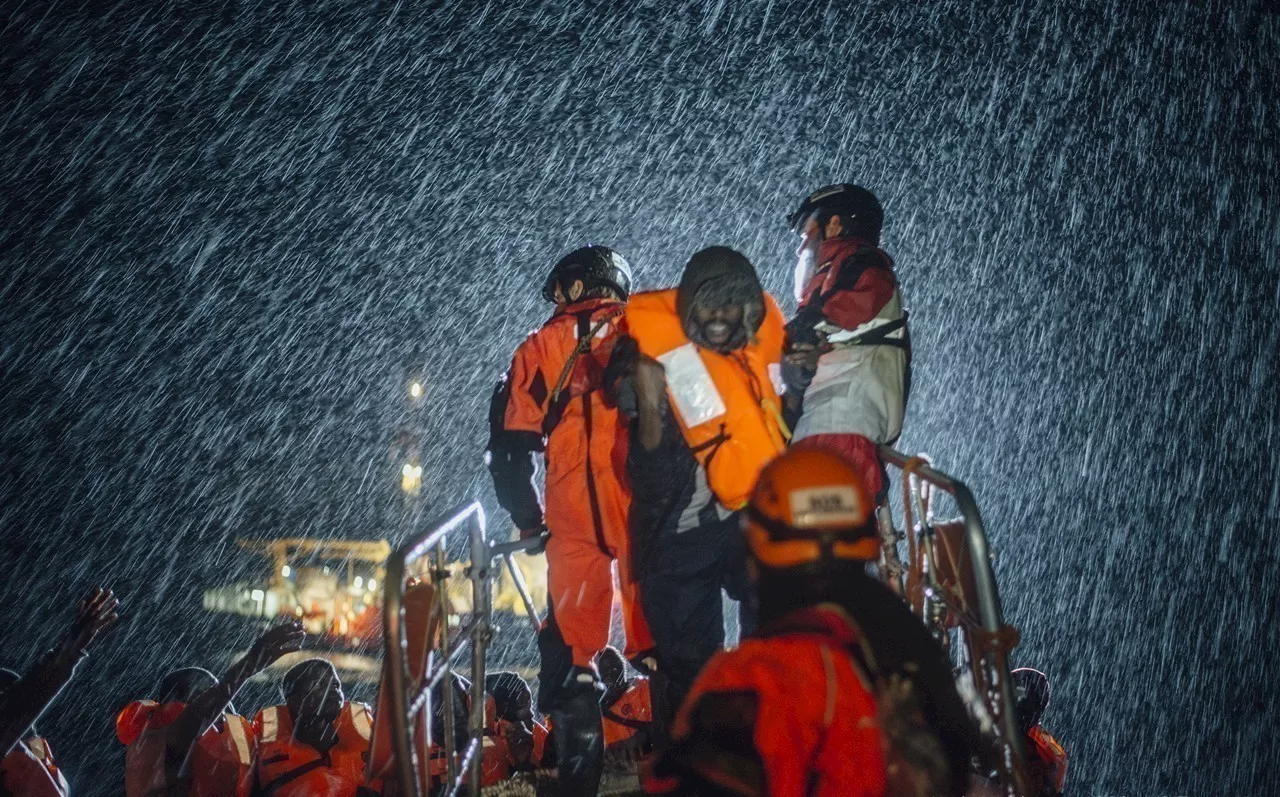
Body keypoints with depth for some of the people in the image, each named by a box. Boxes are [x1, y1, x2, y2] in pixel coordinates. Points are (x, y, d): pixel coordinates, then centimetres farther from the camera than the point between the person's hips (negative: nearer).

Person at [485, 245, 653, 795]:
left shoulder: (541, 348, 14)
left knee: (571, 642, 6)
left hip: (572, 513, 0)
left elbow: (510, 443, 10)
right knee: (657, 630, 6)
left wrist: (526, 517, 19)